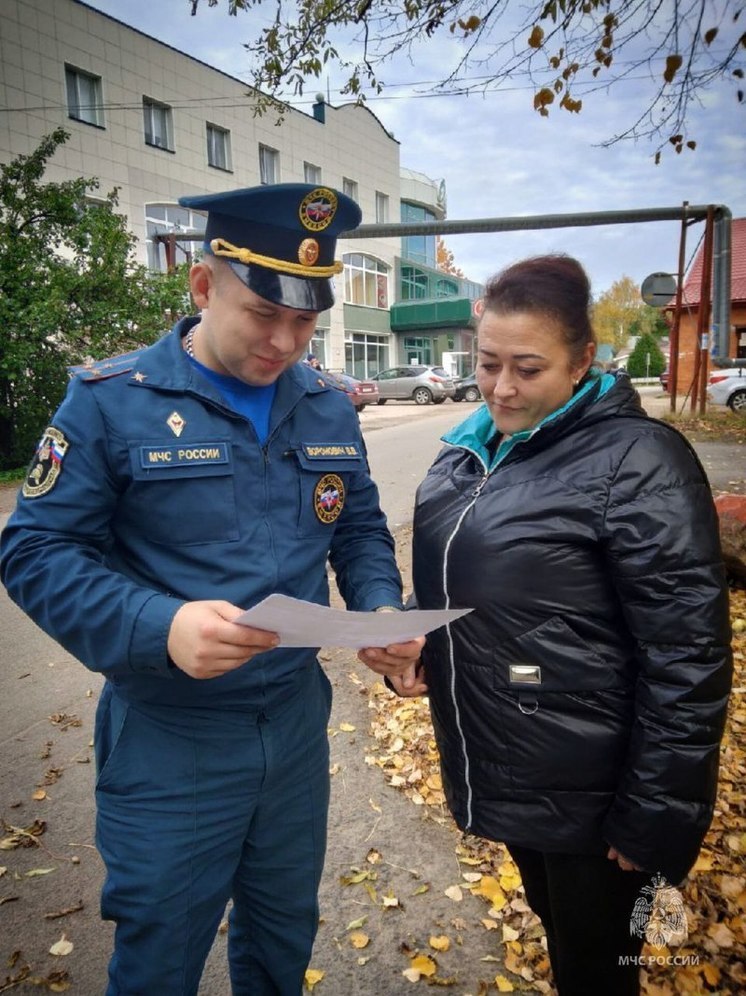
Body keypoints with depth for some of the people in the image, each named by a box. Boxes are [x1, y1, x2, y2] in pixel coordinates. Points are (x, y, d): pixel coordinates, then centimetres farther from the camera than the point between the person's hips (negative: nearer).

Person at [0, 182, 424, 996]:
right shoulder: (110, 401, -13)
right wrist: (159, 627, -30)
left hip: (299, 725, 5)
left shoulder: (328, 410, 3)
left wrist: (382, 612, -11)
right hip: (168, 744, -4)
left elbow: (360, 531, 10)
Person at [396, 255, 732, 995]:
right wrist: (412, 644, -2)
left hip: (588, 795, -6)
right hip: (503, 773, 6)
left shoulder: (635, 462, -19)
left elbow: (687, 659, -19)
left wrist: (656, 817, -16)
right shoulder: (472, 450, 3)